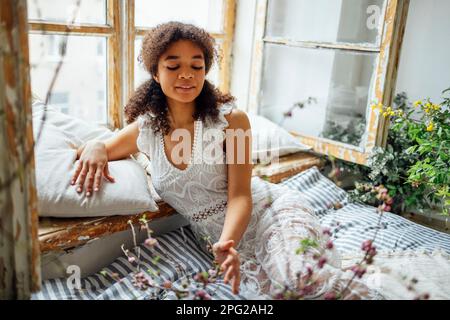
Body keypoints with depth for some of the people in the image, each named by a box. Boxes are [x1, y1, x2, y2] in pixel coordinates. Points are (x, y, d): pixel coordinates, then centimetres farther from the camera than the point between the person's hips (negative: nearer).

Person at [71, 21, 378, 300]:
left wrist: (226, 243, -31)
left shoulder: (231, 119, -10)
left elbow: (240, 195, -12)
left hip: (270, 211, -3)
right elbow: (102, 149, 17)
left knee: (300, 277, -34)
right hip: (219, 236, 3)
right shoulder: (143, 130, 1)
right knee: (269, 290, -28)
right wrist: (94, 148, -9)